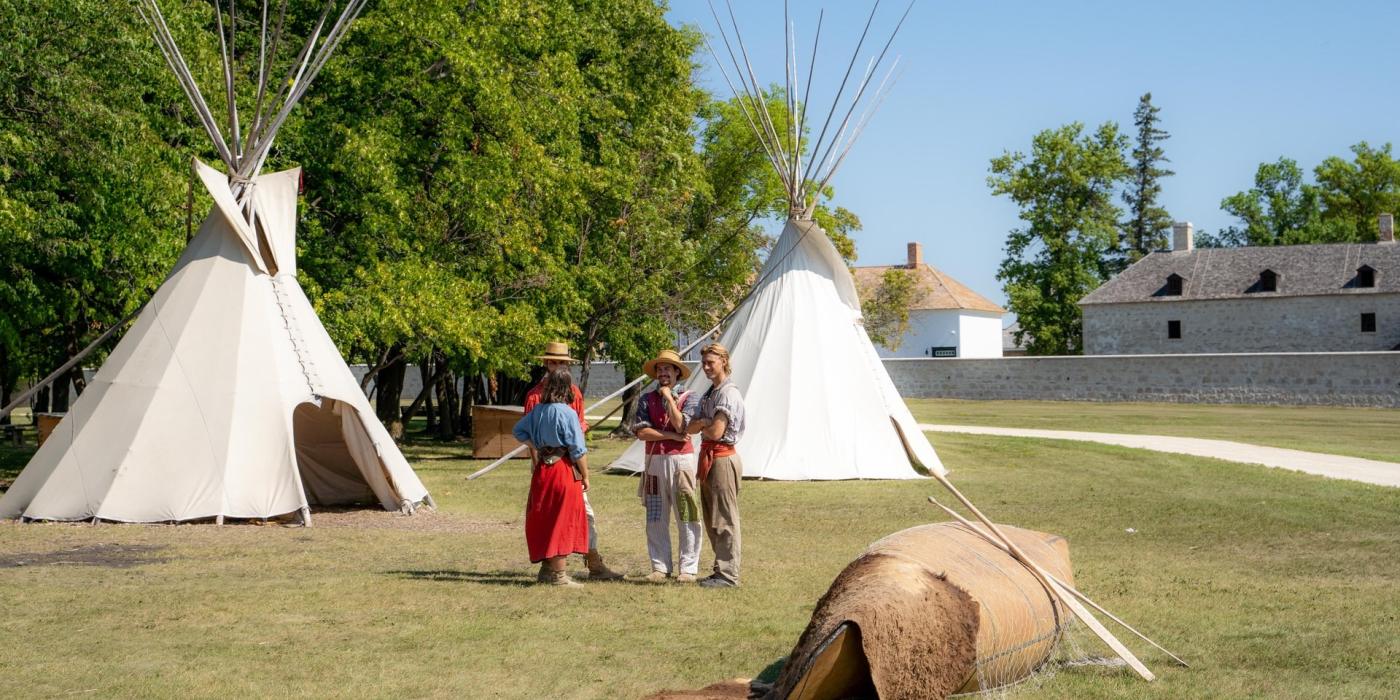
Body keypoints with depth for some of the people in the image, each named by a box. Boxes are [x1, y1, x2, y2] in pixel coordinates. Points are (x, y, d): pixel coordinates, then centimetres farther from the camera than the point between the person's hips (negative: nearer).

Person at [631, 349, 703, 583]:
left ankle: (688, 568, 3)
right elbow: (641, 432, -3)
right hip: (655, 461, 3)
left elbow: (681, 425, -13)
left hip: (681, 460, -3)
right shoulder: (647, 399, 10)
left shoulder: (690, 398, 3)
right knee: (656, 519, 6)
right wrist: (672, 435, -9)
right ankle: (660, 567, 13)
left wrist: (669, 398, -7)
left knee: (686, 517, -3)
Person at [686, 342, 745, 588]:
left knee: (725, 519, -6)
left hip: (722, 459, -10)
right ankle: (721, 569, 21)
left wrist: (702, 427, 0)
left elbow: (716, 432, -20)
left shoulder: (728, 393, -14)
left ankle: (728, 574, -2)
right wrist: (703, 423, -9)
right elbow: (690, 428, 12)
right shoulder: (709, 393, 16)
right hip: (708, 457, 10)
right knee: (712, 521, 14)